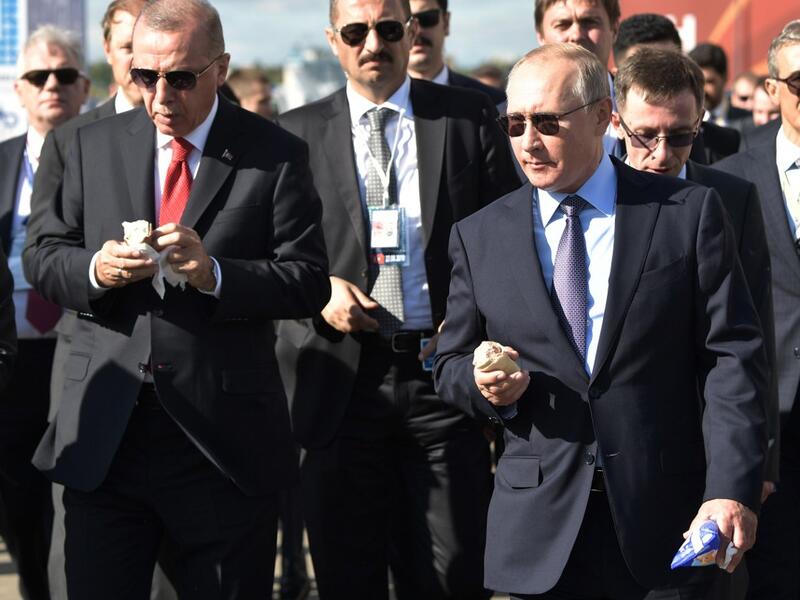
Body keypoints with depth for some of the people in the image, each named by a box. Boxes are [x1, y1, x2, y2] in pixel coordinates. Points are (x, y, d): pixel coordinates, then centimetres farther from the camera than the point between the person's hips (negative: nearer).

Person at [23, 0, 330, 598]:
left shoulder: (276, 156, 0)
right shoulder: (95, 146, 9)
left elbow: (309, 283, -5)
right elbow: (45, 257, 10)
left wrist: (214, 274, -20)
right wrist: (94, 271, -12)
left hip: (222, 439, -2)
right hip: (103, 435, 2)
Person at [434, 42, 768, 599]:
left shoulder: (689, 213, 1)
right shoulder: (480, 236, 8)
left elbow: (732, 358, -4)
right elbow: (452, 364, 14)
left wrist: (731, 490, -13)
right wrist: (484, 382, -10)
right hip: (540, 531, 2)